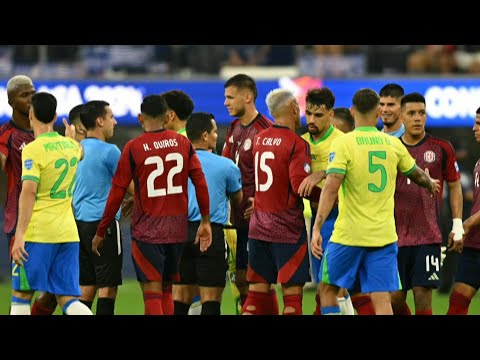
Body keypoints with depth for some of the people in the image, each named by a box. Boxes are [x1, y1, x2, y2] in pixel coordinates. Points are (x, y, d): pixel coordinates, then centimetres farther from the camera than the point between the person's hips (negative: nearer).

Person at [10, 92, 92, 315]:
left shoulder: (33, 150, -10)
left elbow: (29, 191, -20)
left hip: (38, 232, -6)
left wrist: (20, 234, -22)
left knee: (21, 296, 5)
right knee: (67, 299, 4)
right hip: (68, 233, 6)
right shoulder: (70, 145, 11)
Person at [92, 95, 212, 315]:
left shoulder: (133, 148, -7)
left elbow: (117, 193, -6)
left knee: (152, 293, -4)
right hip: (178, 228, 4)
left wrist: (101, 231, 2)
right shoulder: (183, 143, 2)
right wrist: (205, 221, 6)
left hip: (147, 229, -4)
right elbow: (200, 182, -2)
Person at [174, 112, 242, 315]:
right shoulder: (226, 166, -1)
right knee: (211, 298, -2)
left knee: (180, 297, 6)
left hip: (180, 232, 3)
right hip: (211, 233, -3)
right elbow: (238, 200, 13)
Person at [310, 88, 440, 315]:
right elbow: (417, 175, 23)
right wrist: (430, 184, 46)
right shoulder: (393, 144, 5)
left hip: (348, 236, -3)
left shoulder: (343, 144, -8)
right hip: (384, 235, 3)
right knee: (382, 300, 0)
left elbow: (331, 188, -18)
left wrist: (316, 229, -19)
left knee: (327, 290, 14)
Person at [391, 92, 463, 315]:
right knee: (395, 298, 2)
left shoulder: (441, 148, 2)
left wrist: (458, 225, 5)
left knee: (423, 294, -9)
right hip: (395, 236, 2)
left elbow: (454, 186, 10)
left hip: (427, 236, -2)